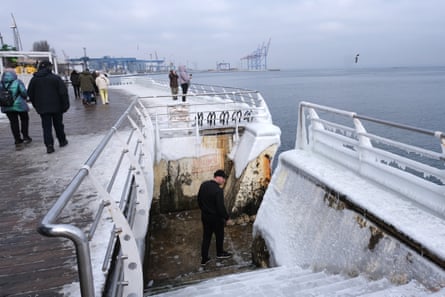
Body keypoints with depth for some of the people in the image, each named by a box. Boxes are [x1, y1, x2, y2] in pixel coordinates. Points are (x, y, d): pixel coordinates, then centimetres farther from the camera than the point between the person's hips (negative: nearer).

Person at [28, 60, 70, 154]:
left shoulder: (34, 79, 5)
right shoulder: (55, 78, -7)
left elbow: (30, 94, 11)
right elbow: (63, 92, -10)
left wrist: (37, 106, 18)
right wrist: (65, 105, -4)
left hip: (42, 108, 2)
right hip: (56, 107, -2)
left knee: (46, 127, 2)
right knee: (58, 125, 13)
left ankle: (49, 145, -9)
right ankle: (62, 141, 25)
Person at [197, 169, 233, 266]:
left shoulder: (203, 185, -2)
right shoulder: (218, 190, -26)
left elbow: (199, 200, 9)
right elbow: (221, 207, -24)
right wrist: (227, 218, -10)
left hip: (204, 216, 6)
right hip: (216, 217, -6)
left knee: (206, 237, 16)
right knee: (219, 235, 18)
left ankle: (204, 259, 21)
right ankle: (220, 253, 39)